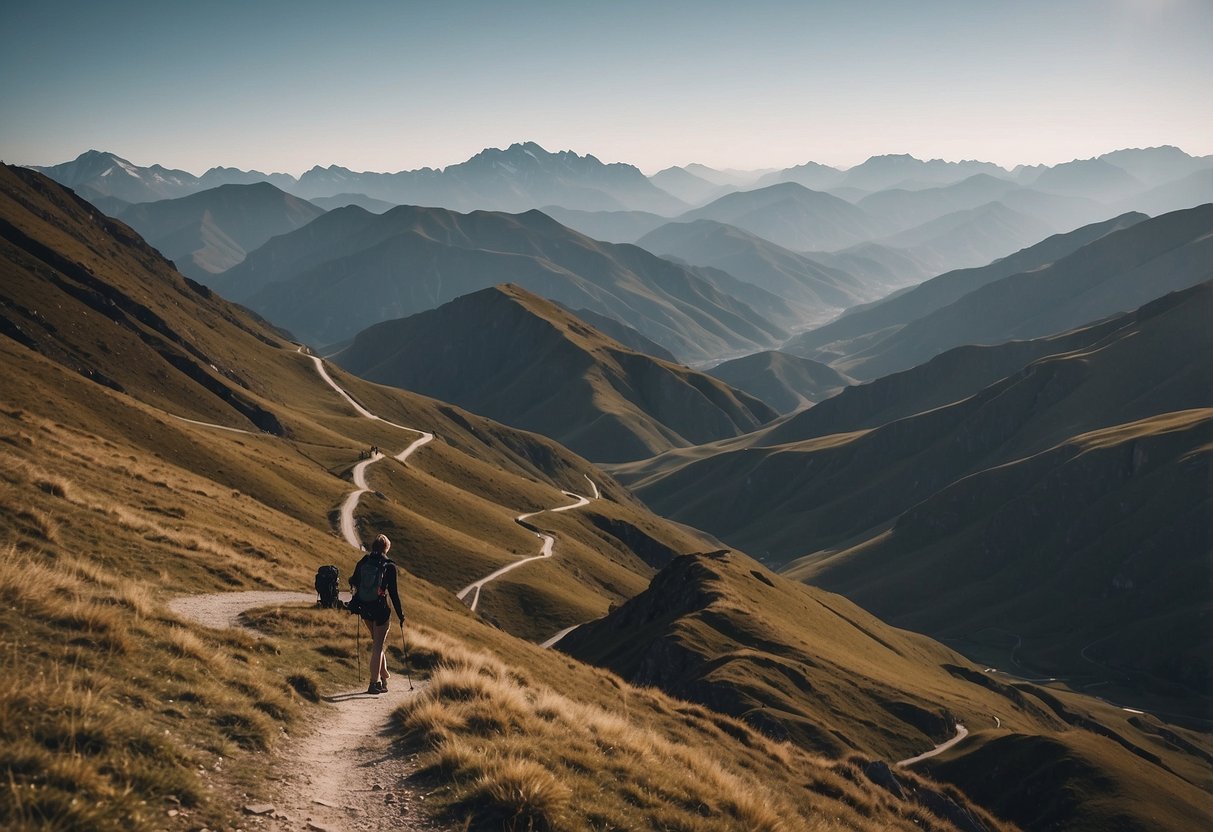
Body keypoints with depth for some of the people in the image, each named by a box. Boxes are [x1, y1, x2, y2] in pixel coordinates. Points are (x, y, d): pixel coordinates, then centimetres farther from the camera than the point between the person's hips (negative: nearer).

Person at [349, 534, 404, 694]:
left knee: (377, 642, 23)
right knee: (378, 645, 3)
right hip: (381, 609, -5)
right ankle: (374, 683, 4)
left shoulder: (362, 562, 1)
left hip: (365, 609, 5)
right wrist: (400, 615, -1)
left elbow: (353, 584, 5)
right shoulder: (389, 566, -10)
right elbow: (393, 593, -9)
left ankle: (383, 675, 27)